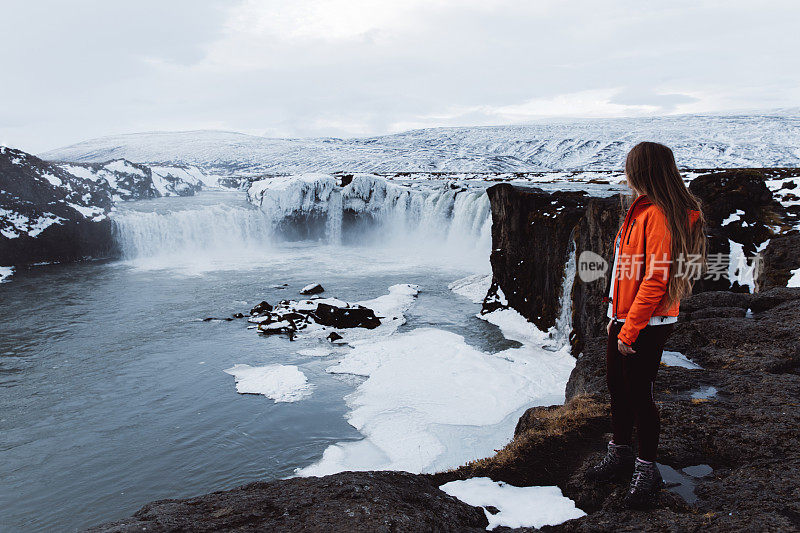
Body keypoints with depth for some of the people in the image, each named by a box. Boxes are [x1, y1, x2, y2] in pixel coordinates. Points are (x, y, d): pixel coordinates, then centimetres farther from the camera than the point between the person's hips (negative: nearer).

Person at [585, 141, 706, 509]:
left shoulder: (659, 215, -19)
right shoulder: (641, 209, 11)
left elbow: (655, 280, -23)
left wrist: (630, 330, -19)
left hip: (646, 325, -9)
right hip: (624, 318, 9)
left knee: (638, 395, 2)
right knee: (617, 387, 18)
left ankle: (647, 471, 20)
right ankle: (620, 455, 35)